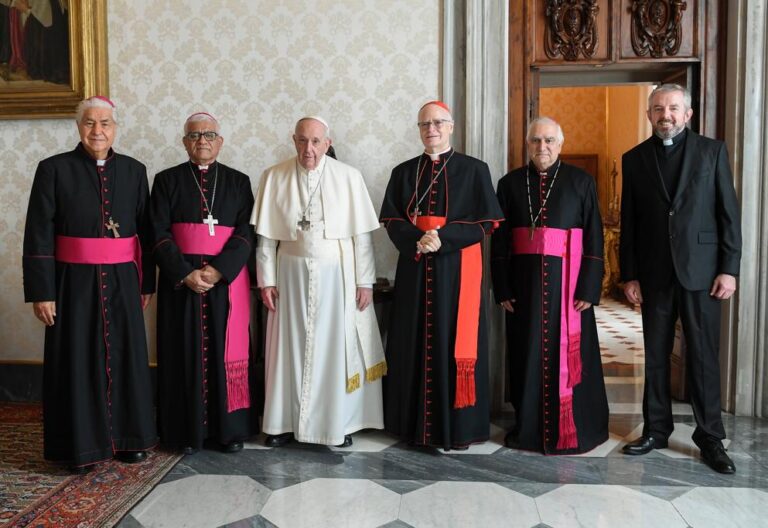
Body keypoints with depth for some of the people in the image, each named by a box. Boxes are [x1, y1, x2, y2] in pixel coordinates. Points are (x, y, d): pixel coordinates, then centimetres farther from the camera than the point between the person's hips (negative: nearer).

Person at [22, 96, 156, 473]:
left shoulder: (134, 170, 5)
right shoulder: (54, 169, -3)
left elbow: (145, 230, 7)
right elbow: (38, 236, -5)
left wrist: (146, 283, 6)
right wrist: (41, 291, -9)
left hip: (123, 282, 3)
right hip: (75, 282, -2)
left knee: (127, 357, 9)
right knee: (78, 361, 5)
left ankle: (128, 437, 25)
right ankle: (80, 444, 20)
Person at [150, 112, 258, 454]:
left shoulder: (238, 181, 7)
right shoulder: (167, 180, 6)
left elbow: (246, 232, -2)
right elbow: (159, 234, -2)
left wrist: (218, 270, -15)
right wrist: (185, 274, -14)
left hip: (227, 279, 0)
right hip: (180, 280, 0)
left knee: (227, 353, 3)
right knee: (186, 353, 4)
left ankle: (231, 428, 14)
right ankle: (188, 430, 15)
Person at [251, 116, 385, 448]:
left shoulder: (348, 177, -6)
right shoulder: (274, 177, -1)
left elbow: (362, 234, -5)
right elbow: (266, 236, 1)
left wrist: (365, 281, -6)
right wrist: (266, 279, -1)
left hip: (337, 274, -1)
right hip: (292, 274, 1)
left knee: (337, 346, 6)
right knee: (291, 346, 8)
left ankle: (340, 422, 21)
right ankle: (287, 421, 22)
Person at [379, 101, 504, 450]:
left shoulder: (474, 170, 2)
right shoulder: (403, 172, 11)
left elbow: (486, 221, -3)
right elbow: (391, 219, 5)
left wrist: (443, 238, -15)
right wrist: (417, 241, -14)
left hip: (457, 267, -3)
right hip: (414, 267, 3)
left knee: (454, 343, -1)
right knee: (414, 343, 6)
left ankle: (457, 427, 11)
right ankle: (415, 422, 19)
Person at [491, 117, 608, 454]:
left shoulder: (581, 182, 2)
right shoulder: (510, 184, 6)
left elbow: (594, 238, -2)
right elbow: (499, 240, 3)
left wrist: (588, 288, -9)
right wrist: (502, 289, -3)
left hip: (566, 280, -1)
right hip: (524, 280, 2)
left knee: (568, 354, 4)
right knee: (528, 353, 9)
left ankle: (573, 429, 20)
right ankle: (528, 425, 23)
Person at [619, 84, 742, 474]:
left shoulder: (712, 151, 4)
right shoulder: (634, 159, 7)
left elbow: (729, 213, 1)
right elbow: (628, 223, 6)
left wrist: (729, 268, -6)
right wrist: (628, 275, 2)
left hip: (701, 270, -1)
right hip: (654, 273, 2)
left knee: (703, 356, 3)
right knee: (656, 355, 9)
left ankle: (710, 438, 15)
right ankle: (656, 430, 21)